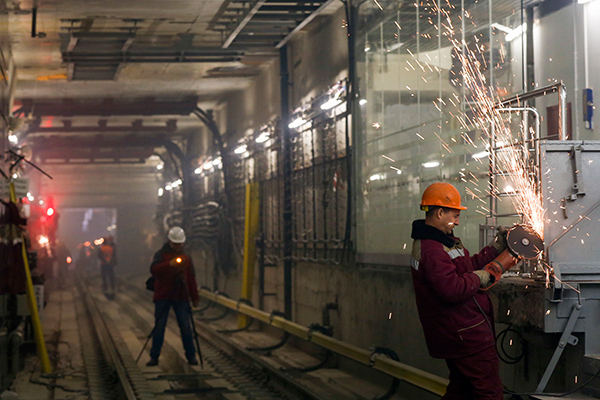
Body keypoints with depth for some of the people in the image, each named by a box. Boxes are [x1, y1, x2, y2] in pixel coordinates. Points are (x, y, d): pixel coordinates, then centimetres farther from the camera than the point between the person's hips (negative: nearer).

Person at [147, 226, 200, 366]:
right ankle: (154, 357, 7)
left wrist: (195, 297, 11)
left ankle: (191, 356, 8)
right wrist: (169, 264, -30)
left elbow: (191, 278, 14)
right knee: (159, 326, 0)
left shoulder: (186, 258, 11)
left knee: (186, 327, -1)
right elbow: (154, 270, -16)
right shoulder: (161, 254, 1)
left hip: (181, 297, 2)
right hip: (163, 296, -2)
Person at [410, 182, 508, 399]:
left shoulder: (429, 242, 13)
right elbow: (452, 290, -32)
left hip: (453, 335, 11)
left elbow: (467, 265, 20)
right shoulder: (432, 250, -23)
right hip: (466, 336, -11)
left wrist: (496, 248, 17)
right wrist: (479, 278, -16)